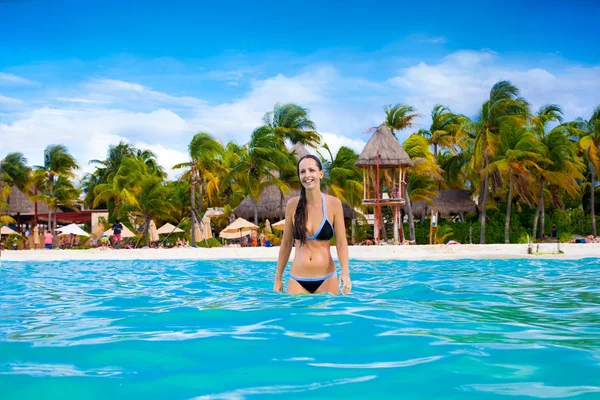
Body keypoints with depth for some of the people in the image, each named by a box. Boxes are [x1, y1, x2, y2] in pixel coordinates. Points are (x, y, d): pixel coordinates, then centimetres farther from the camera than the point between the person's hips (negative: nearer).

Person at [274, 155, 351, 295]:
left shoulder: (333, 203, -4)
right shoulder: (293, 204, 0)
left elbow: (341, 243, -4)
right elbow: (286, 244, 8)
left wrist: (345, 273, -19)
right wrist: (278, 279, 10)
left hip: (326, 280, -1)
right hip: (297, 280, 1)